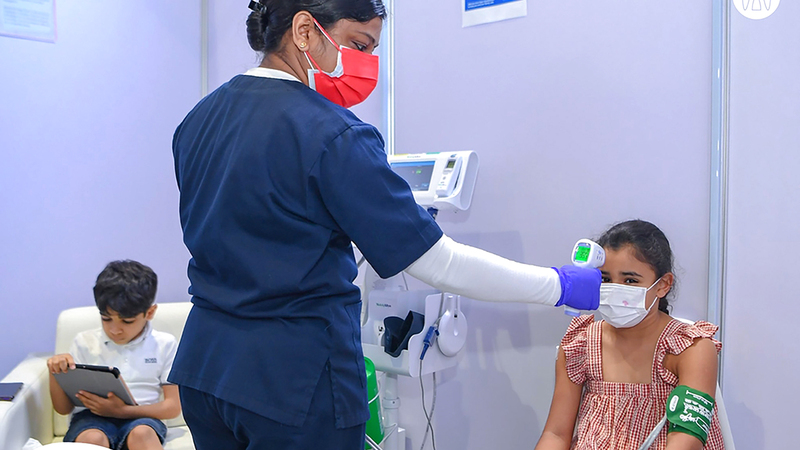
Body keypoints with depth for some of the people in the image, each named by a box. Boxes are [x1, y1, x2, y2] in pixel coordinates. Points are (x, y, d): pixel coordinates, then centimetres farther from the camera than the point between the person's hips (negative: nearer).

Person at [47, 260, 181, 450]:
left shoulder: (164, 344, 5)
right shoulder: (85, 342, 10)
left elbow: (173, 407, 1)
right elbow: (63, 408, 13)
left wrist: (123, 410, -13)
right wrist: (54, 373, -8)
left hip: (141, 418, -1)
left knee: (141, 433, -37)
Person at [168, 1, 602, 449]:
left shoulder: (197, 119, 5)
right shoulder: (332, 134, -20)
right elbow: (436, 261, -20)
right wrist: (562, 285, -10)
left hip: (203, 361, 8)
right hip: (297, 375, -7)